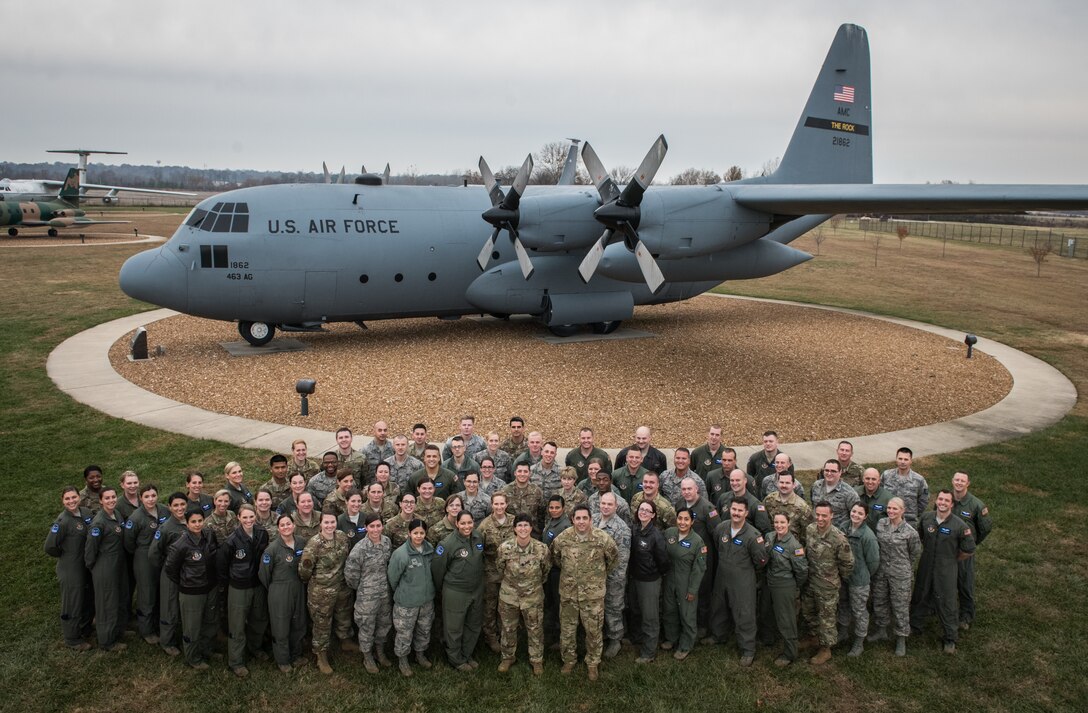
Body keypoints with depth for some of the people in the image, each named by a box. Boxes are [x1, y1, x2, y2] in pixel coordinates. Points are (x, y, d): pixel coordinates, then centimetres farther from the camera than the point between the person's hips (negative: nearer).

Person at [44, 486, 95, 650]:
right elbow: (50, 546, -20)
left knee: (89, 599, 20)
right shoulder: (62, 521, -22)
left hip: (86, 565, 7)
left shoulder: (86, 513, -3)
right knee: (73, 603, 8)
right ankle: (72, 640, 27)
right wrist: (66, 555, -5)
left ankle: (84, 629, 43)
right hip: (70, 569, -6)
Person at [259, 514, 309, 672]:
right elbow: (264, 572, -8)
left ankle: (296, 655, 35)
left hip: (298, 589, 5)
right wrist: (273, 588, 3)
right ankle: (282, 660, 24)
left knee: (298, 624, 16)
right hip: (279, 592, -4)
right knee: (281, 626, 6)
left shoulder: (302, 543, -3)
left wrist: (301, 583, 12)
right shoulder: (273, 548, -16)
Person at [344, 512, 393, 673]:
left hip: (385, 592, 5)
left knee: (385, 623, 20)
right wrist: (360, 587, -1)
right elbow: (350, 572, -14)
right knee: (367, 626, 10)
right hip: (367, 594, -5)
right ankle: (367, 657, 32)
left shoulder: (387, 542, -6)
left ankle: (380, 651, 43)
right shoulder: (360, 548, -22)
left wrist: (387, 581, 12)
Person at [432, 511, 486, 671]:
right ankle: (456, 659, 30)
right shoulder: (448, 543, -22)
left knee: (474, 626, 20)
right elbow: (437, 568, -11)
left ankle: (467, 655, 40)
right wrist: (441, 588, 2)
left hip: (477, 590, 6)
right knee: (454, 627, 10)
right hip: (455, 592, -6)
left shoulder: (478, 538, -4)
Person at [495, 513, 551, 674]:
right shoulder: (504, 548, -19)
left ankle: (537, 660, 35)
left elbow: (546, 569, 1)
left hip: (533, 596, 0)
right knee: (508, 628, 17)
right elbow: (499, 568, 1)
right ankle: (507, 657, 39)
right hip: (509, 594, 0)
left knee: (535, 629, 14)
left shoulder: (542, 548, -19)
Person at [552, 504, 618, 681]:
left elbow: (613, 558, 4)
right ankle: (569, 660, 35)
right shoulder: (563, 538, -10)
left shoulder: (602, 539, -14)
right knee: (567, 629, 14)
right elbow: (555, 556, 11)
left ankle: (593, 663, 30)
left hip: (593, 594, -1)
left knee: (594, 630, 10)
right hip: (568, 592, 1)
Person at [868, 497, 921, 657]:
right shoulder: (880, 523, -4)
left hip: (900, 575, -4)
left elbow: (915, 553, 0)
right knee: (879, 601, 18)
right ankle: (881, 630, 39)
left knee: (900, 605, 5)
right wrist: (882, 562, 13)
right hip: (880, 571, 5)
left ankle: (901, 639, 21)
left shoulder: (910, 532, -15)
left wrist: (905, 568, 9)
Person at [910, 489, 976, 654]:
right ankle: (915, 625, 40)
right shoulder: (926, 517, -7)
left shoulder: (959, 526, -19)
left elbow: (968, 550, -7)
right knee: (921, 597, 19)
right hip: (925, 566, 4)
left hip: (947, 570, -4)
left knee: (947, 603, 5)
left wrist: (951, 559, 2)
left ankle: (950, 639, 21)